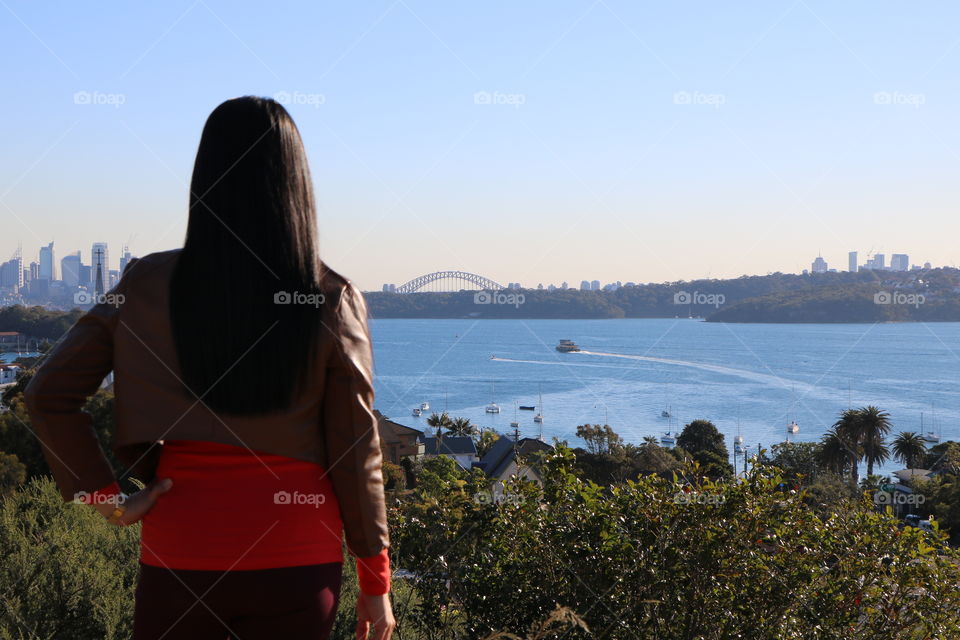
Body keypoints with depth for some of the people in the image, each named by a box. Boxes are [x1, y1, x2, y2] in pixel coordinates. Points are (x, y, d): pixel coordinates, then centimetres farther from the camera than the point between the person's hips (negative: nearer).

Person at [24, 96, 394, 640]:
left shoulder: (150, 286, -3)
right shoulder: (334, 300, -6)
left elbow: (49, 396, -4)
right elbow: (356, 450, -4)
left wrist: (108, 498, 1)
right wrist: (376, 578, 4)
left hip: (181, 553, 1)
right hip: (297, 559, 0)